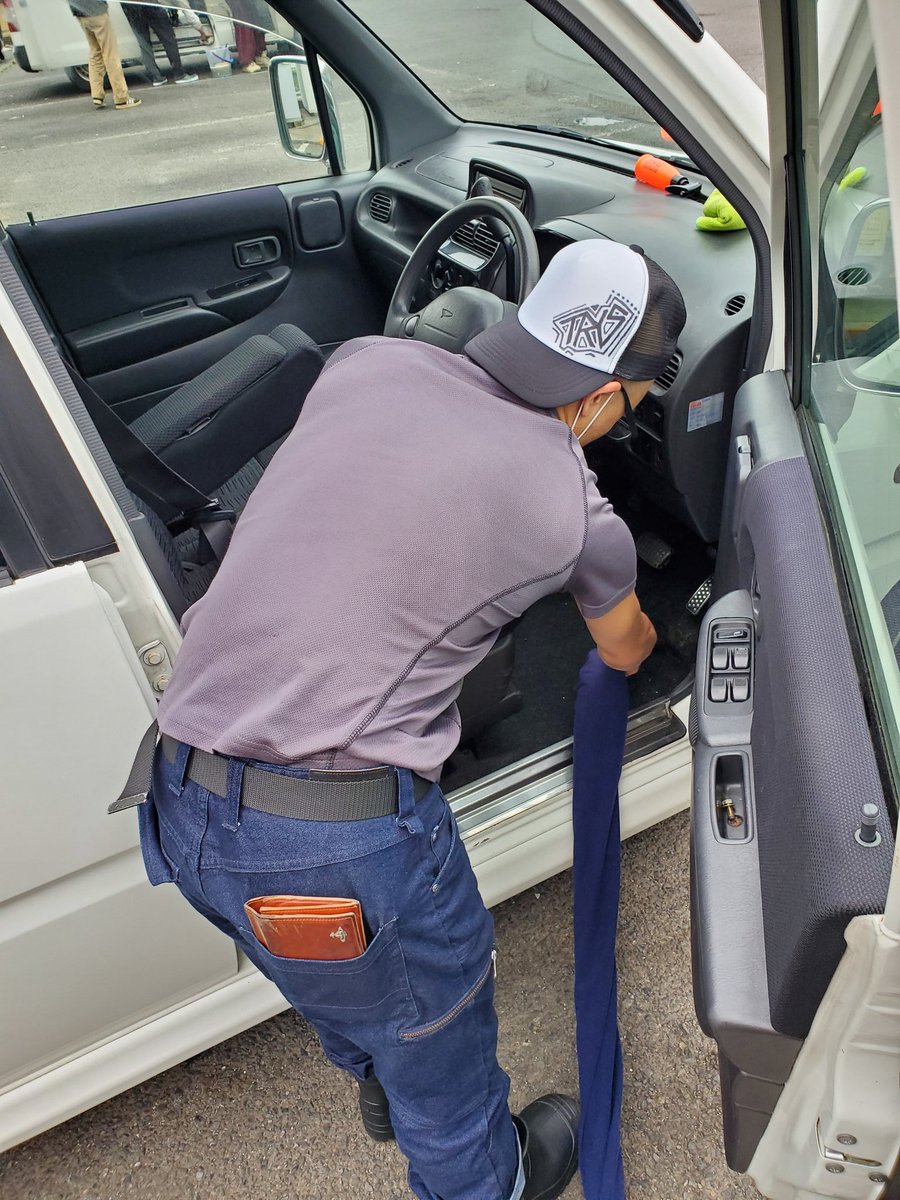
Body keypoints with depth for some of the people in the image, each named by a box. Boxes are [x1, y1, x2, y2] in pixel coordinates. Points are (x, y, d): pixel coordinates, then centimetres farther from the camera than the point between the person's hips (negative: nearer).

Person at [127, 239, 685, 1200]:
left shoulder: (363, 359, 3)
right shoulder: (572, 507, -6)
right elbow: (625, 651, 16)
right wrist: (646, 630, 39)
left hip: (179, 804, 6)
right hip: (343, 836, -6)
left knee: (340, 982, 35)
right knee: (436, 1025, 26)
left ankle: (381, 1087, 66)